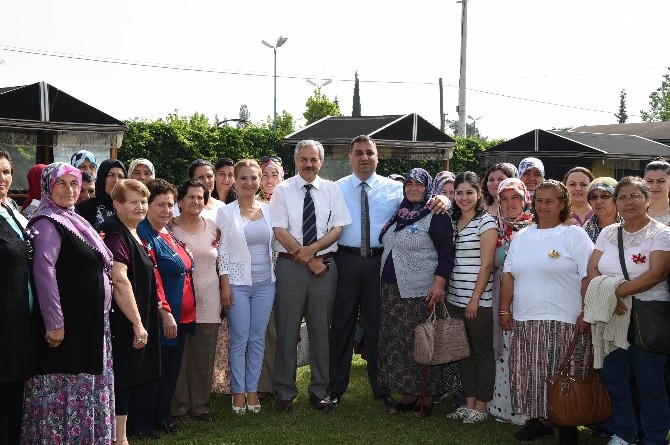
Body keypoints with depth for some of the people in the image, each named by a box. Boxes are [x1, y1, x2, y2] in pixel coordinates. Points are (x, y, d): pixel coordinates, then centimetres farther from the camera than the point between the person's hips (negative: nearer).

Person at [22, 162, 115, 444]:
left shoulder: (73, 220, 15)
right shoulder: (48, 223, -13)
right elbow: (43, 271, -22)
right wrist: (54, 323, -26)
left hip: (88, 323, 9)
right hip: (67, 324, -9)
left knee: (83, 392, 15)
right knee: (65, 390, -4)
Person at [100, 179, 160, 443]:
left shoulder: (132, 233, 14)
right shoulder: (116, 234, -17)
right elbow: (120, 280, -25)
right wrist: (137, 323, -24)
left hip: (136, 321, 10)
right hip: (124, 323, -10)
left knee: (134, 380, 14)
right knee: (123, 380, -3)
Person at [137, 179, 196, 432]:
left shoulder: (168, 234, 13)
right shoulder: (144, 235, -14)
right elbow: (151, 278, -20)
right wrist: (165, 312, -23)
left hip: (182, 315, 9)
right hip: (163, 317, -8)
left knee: (172, 370, 14)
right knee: (158, 371, 0)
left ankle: (164, 416, 25)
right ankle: (152, 421, 12)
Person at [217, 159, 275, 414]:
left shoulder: (268, 211, 8)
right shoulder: (226, 212, -1)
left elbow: (274, 246, 12)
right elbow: (223, 251, -3)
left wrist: (276, 279, 7)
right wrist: (225, 285, -9)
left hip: (265, 283, 3)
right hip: (237, 283, -3)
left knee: (258, 339, 7)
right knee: (239, 340, 1)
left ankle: (252, 390, 17)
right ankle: (238, 391, 12)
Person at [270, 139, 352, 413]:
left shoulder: (331, 190, 7)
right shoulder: (282, 190, 1)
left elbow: (338, 228, 0)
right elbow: (281, 232, -6)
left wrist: (311, 248, -14)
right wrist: (308, 259, -10)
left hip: (324, 266, 2)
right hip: (290, 266, -2)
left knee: (321, 330, 8)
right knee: (287, 331, 2)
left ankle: (319, 392, 19)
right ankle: (285, 393, 12)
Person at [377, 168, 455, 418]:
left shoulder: (436, 216, -8)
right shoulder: (399, 214, 14)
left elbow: (446, 252, -13)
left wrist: (439, 284, -23)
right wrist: (385, 281, 20)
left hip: (421, 293, -7)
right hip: (392, 290, 7)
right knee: (397, 343, 9)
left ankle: (426, 398, 10)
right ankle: (408, 394, 19)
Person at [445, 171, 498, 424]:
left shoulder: (486, 222, -7)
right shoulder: (452, 222, 11)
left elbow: (486, 264, -11)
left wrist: (475, 299, -14)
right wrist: (441, 289, 6)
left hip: (479, 301, -6)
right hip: (455, 299, 6)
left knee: (482, 353, 3)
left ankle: (481, 407, 10)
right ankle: (469, 402, 20)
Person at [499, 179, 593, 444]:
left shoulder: (575, 236, -1)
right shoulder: (521, 237, 14)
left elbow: (588, 278, -5)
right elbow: (509, 276, 15)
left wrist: (586, 314, -12)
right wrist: (505, 310, 9)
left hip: (563, 322, -5)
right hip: (525, 322, 5)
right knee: (530, 375, 6)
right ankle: (539, 420, 22)